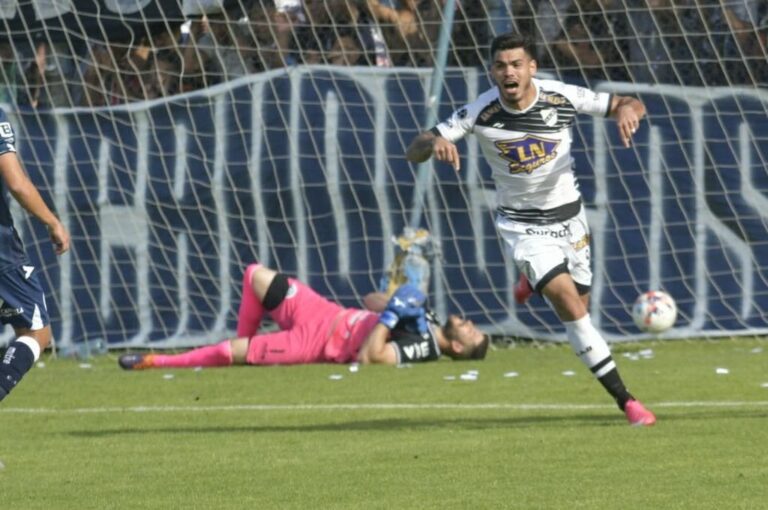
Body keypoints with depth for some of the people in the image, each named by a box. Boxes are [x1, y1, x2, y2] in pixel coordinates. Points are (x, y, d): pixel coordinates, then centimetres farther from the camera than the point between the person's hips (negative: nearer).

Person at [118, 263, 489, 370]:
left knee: (232, 351, -18)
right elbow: (371, 302, 17)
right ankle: (245, 343, 24)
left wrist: (392, 315, -31)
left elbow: (368, 356, -35)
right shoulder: (424, 318, 5)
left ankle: (157, 362, -1)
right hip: (325, 312, 9)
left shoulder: (422, 348, -21)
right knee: (256, 275, 11)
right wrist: (394, 302, -5)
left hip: (319, 341, -9)